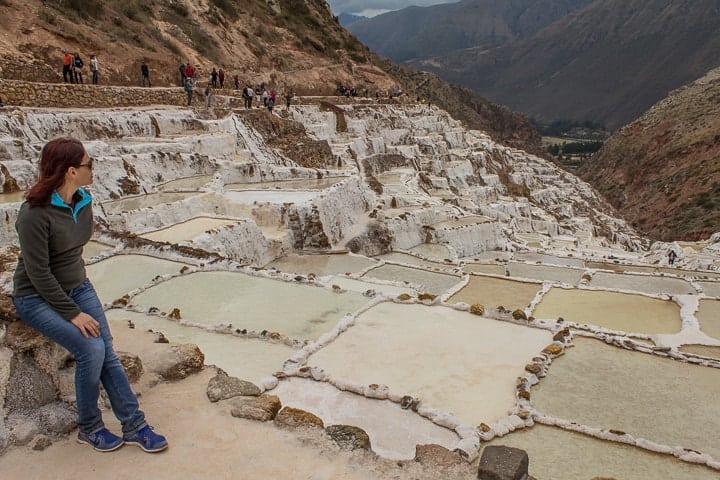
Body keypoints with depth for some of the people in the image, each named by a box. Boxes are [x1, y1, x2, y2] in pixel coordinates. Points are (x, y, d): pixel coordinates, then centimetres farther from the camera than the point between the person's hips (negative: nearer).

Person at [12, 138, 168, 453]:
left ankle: (134, 426, 0)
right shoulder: (35, 213, -24)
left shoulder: (83, 202, -2)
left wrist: (79, 282, 10)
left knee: (107, 353, -7)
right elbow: (39, 273, -22)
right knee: (91, 350, -21)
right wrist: (73, 313, -21)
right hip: (37, 298, -6)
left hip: (78, 287, 6)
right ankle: (89, 428, 0)